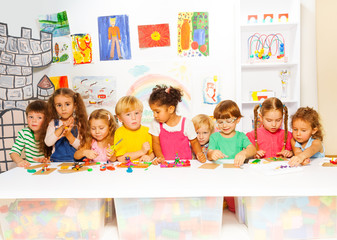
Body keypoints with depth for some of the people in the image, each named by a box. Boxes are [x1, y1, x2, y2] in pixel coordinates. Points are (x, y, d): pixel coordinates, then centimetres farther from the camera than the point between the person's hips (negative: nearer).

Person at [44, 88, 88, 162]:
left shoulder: (79, 123, 2)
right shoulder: (53, 123, 8)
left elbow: (81, 146, -2)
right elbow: (48, 143, -6)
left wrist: (69, 135, -17)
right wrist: (62, 128, -16)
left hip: (76, 161, -1)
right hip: (56, 161, 2)